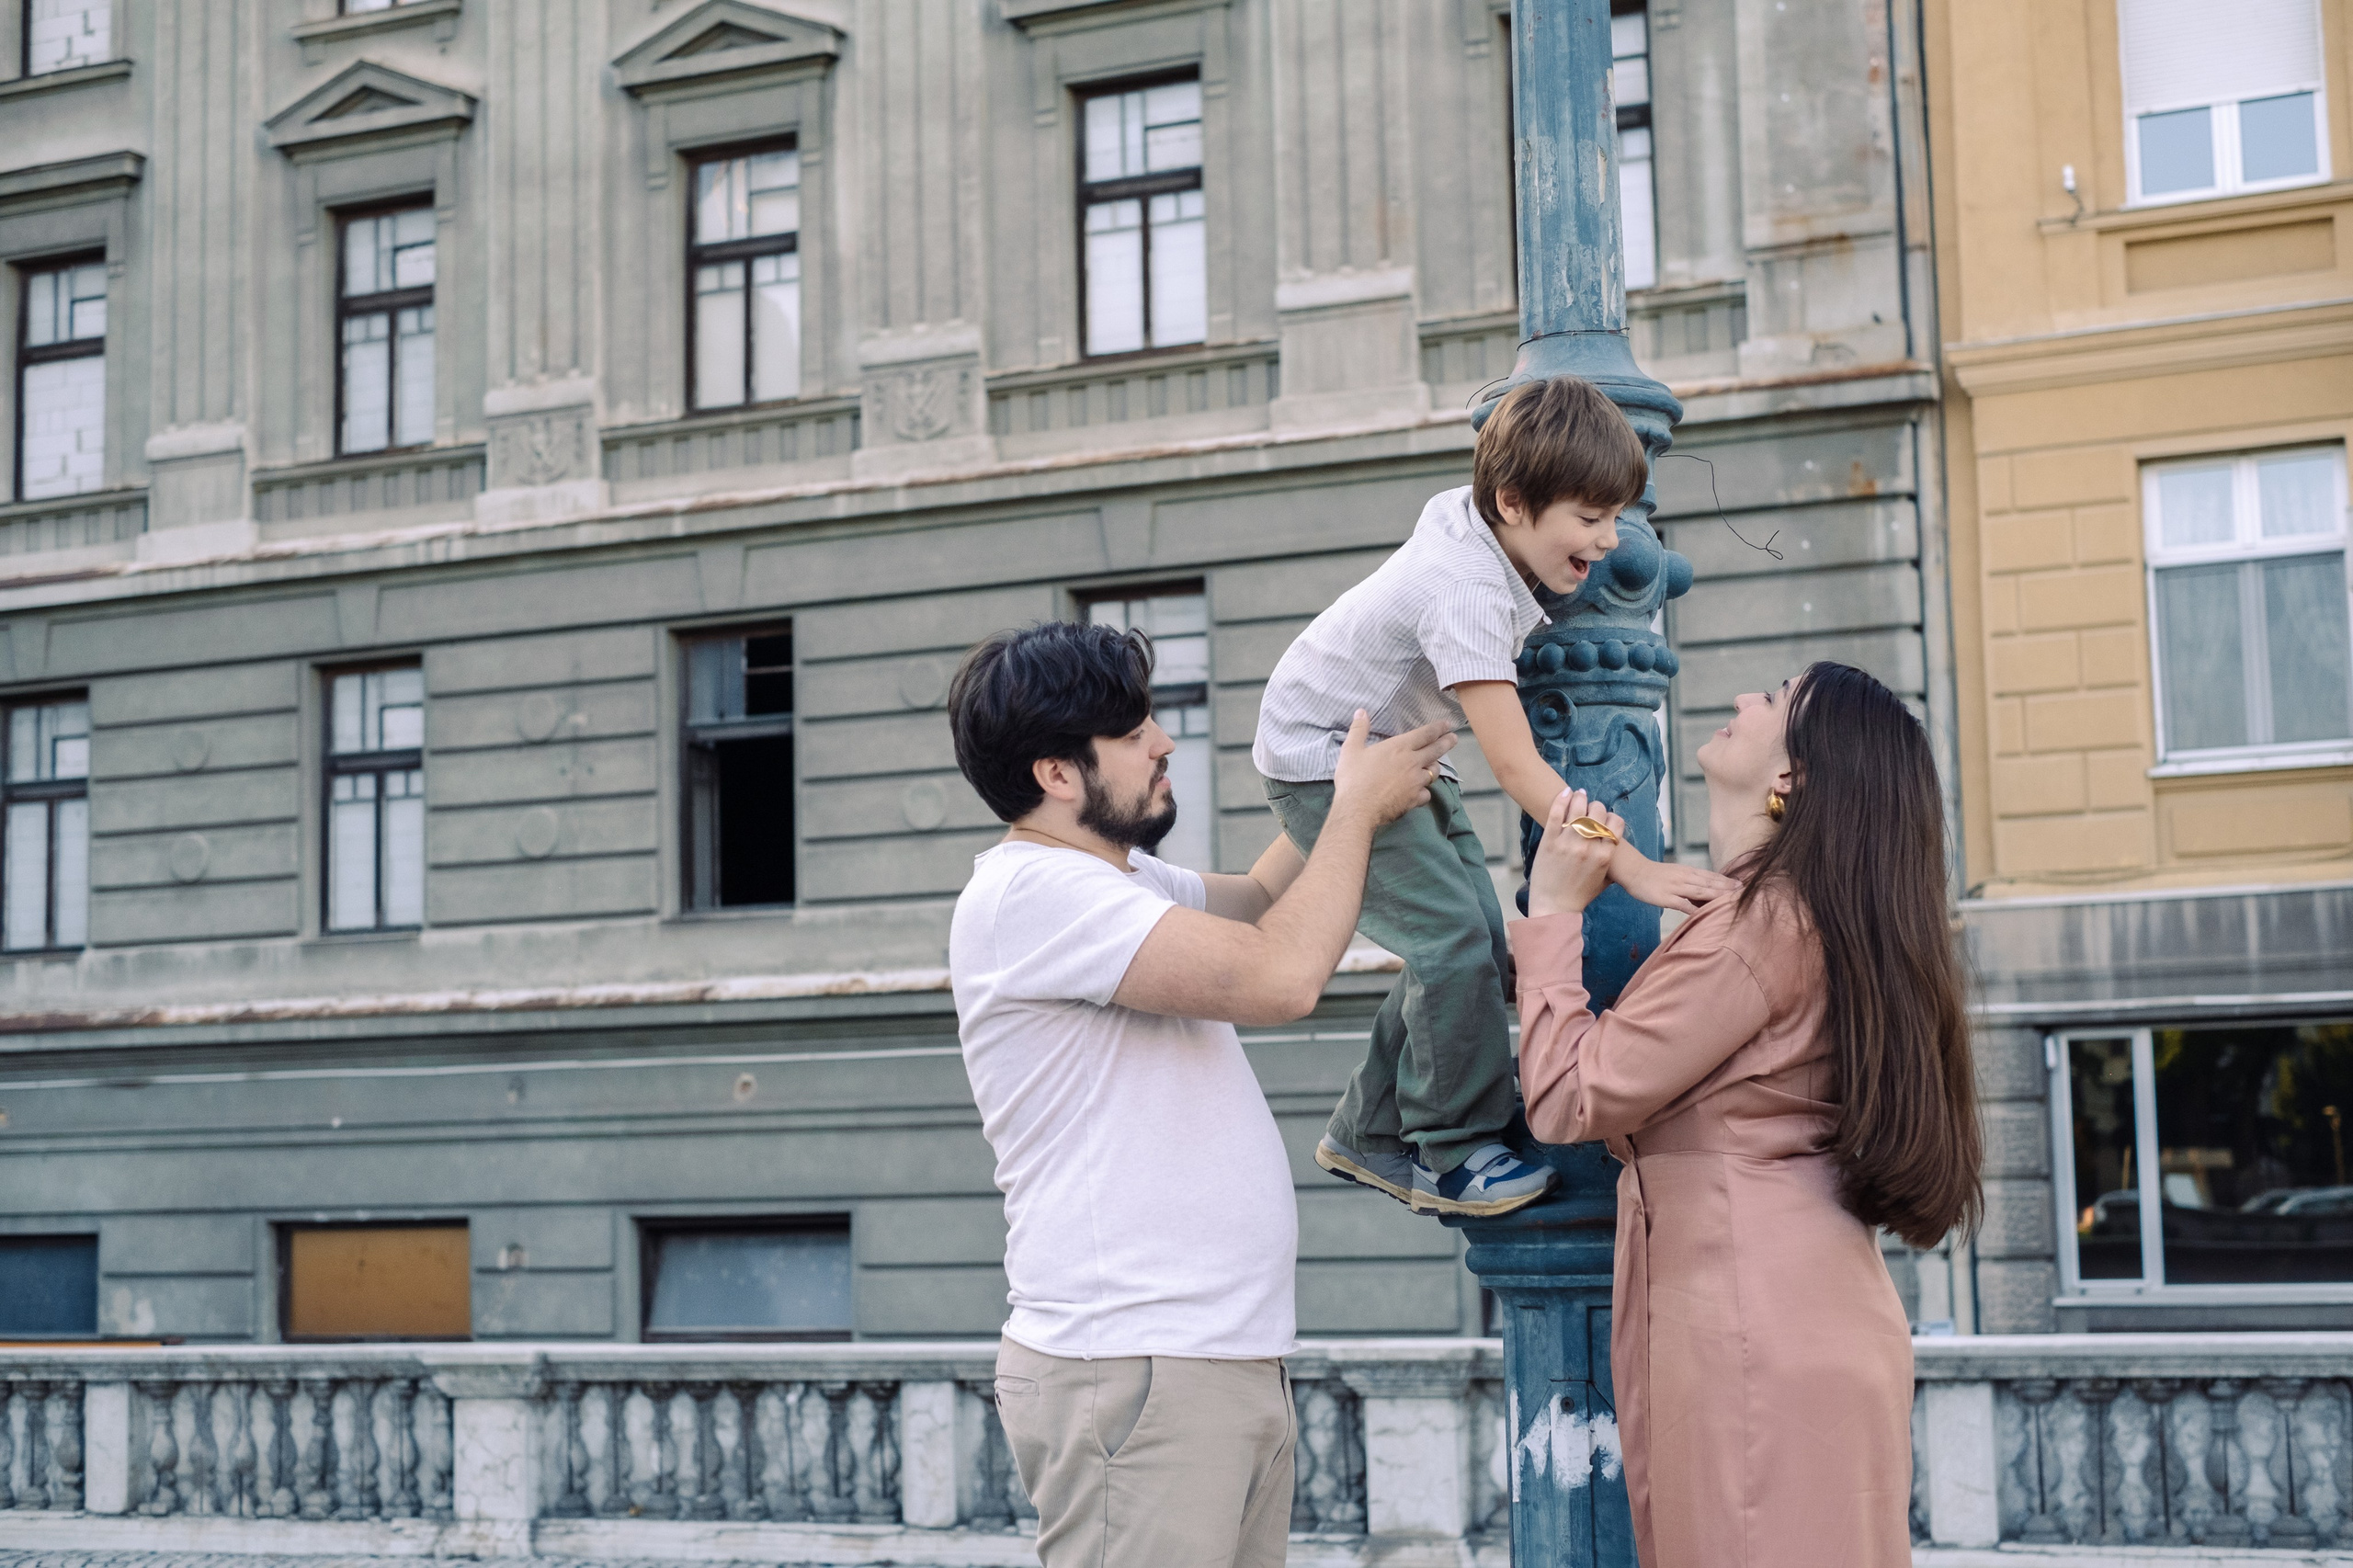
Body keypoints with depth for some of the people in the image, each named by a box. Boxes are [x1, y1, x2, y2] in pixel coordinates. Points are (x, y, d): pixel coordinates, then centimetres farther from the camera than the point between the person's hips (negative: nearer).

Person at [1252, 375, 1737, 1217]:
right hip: (1320, 760, -10)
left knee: (1475, 939, 3)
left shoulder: (1461, 511, -6)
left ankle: (1370, 1133, 15)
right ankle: (1451, 1156, -8)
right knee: (1450, 935, -20)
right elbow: (1515, 766, -37)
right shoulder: (1467, 591, -32)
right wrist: (1634, 869, -41)